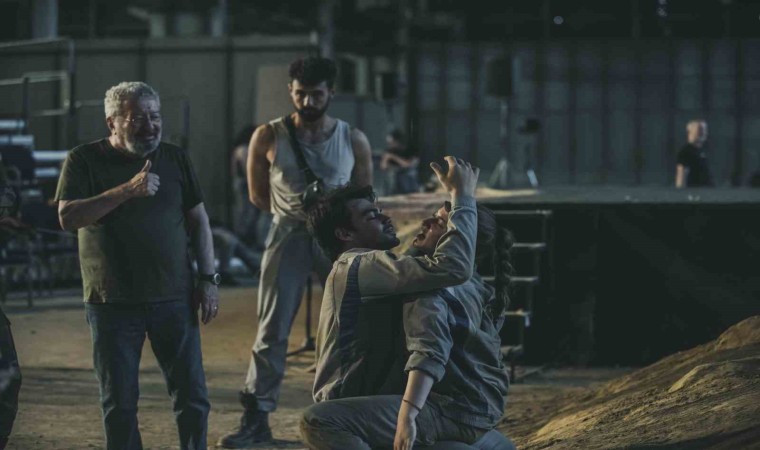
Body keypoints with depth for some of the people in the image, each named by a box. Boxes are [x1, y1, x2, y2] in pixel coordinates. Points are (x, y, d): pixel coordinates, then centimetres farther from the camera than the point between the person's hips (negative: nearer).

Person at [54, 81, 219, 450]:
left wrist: (208, 279, 4)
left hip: (174, 298, 2)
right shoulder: (85, 161, -2)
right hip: (113, 303, -2)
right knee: (119, 404, 3)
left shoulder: (175, 159, 7)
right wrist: (127, 191, -22)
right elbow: (67, 217, -15)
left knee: (192, 397, 2)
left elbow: (198, 220, 12)